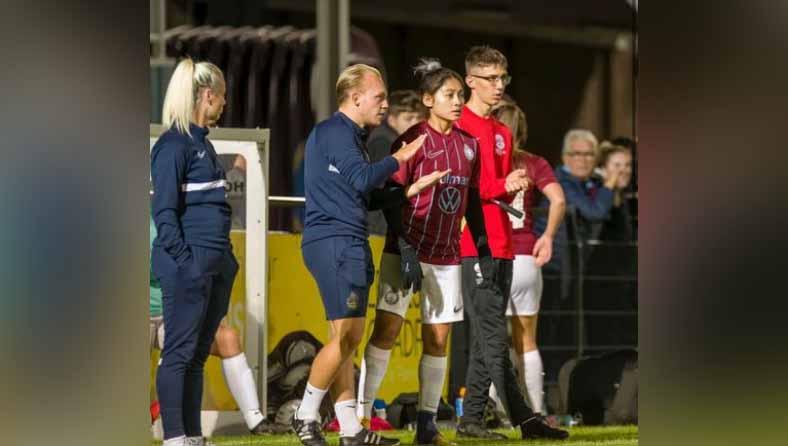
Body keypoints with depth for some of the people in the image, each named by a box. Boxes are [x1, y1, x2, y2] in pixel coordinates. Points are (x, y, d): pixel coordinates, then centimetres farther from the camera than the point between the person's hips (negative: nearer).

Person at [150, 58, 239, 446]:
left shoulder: (202, 142, 17)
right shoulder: (174, 145, -10)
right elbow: (164, 212, -15)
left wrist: (224, 259, 14)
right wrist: (186, 261, -19)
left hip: (214, 264, 9)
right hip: (188, 263, -9)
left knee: (198, 354, 11)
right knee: (179, 352, -5)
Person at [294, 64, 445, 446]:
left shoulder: (349, 135, 22)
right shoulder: (335, 132, -9)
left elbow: (366, 199, 24)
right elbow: (361, 179, -22)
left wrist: (408, 191, 15)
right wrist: (398, 159, -9)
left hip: (348, 245, 11)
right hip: (334, 243, -11)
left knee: (349, 339, 9)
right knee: (344, 336, -12)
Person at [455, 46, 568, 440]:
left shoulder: (502, 133, 20)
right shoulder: (458, 127, -6)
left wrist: (515, 188, 3)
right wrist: (502, 187, -14)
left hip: (501, 245, 9)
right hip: (472, 245, -9)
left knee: (486, 335, 9)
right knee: (492, 335, -9)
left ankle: (471, 417, 13)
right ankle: (524, 419, -14)